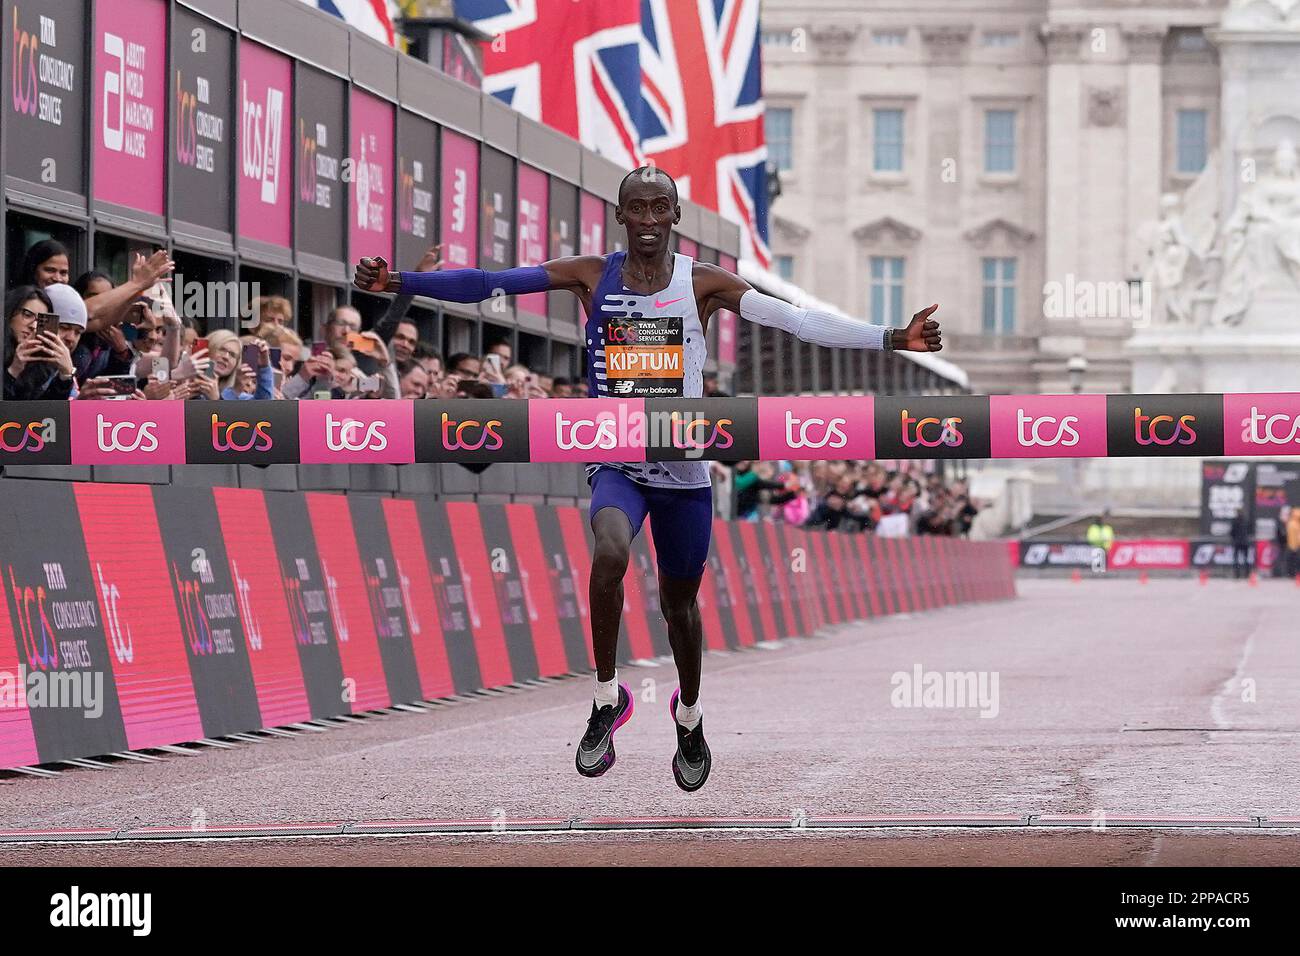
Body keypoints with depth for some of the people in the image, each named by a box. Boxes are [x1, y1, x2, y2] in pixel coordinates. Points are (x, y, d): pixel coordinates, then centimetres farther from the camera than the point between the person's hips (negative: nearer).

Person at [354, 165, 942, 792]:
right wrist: (396, 282, -14)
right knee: (610, 555, -31)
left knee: (679, 600, 13)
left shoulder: (703, 283, -4)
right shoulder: (591, 275, -2)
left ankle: (689, 716, 41)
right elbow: (488, 284, -6)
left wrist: (894, 339, -16)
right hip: (616, 463, -1)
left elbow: (798, 321, -8)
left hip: (684, 469, 1)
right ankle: (607, 698, -14)